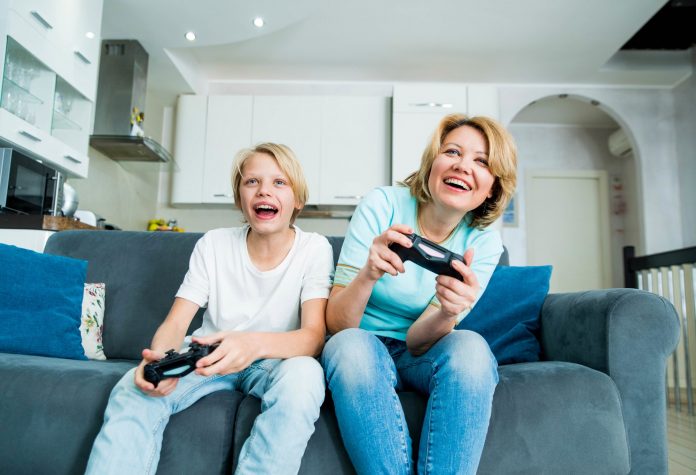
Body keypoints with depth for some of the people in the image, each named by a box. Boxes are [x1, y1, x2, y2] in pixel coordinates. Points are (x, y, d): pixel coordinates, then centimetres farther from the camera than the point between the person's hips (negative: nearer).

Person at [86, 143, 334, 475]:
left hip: (275, 360, -1)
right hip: (208, 355, 2)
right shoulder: (213, 245, -2)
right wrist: (158, 357, -31)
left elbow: (314, 336, -19)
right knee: (133, 389, -26)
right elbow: (175, 323, -6)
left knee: (304, 374, -35)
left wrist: (255, 343, -40)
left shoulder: (314, 249, -9)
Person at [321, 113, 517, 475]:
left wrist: (448, 313, -36)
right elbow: (336, 325, -16)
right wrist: (368, 273, -37)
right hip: (363, 349, -1)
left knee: (469, 346, -30)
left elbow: (418, 342, -14)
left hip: (420, 358, 2)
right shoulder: (382, 204, -15)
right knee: (350, 345, -34)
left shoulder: (484, 243, -8)